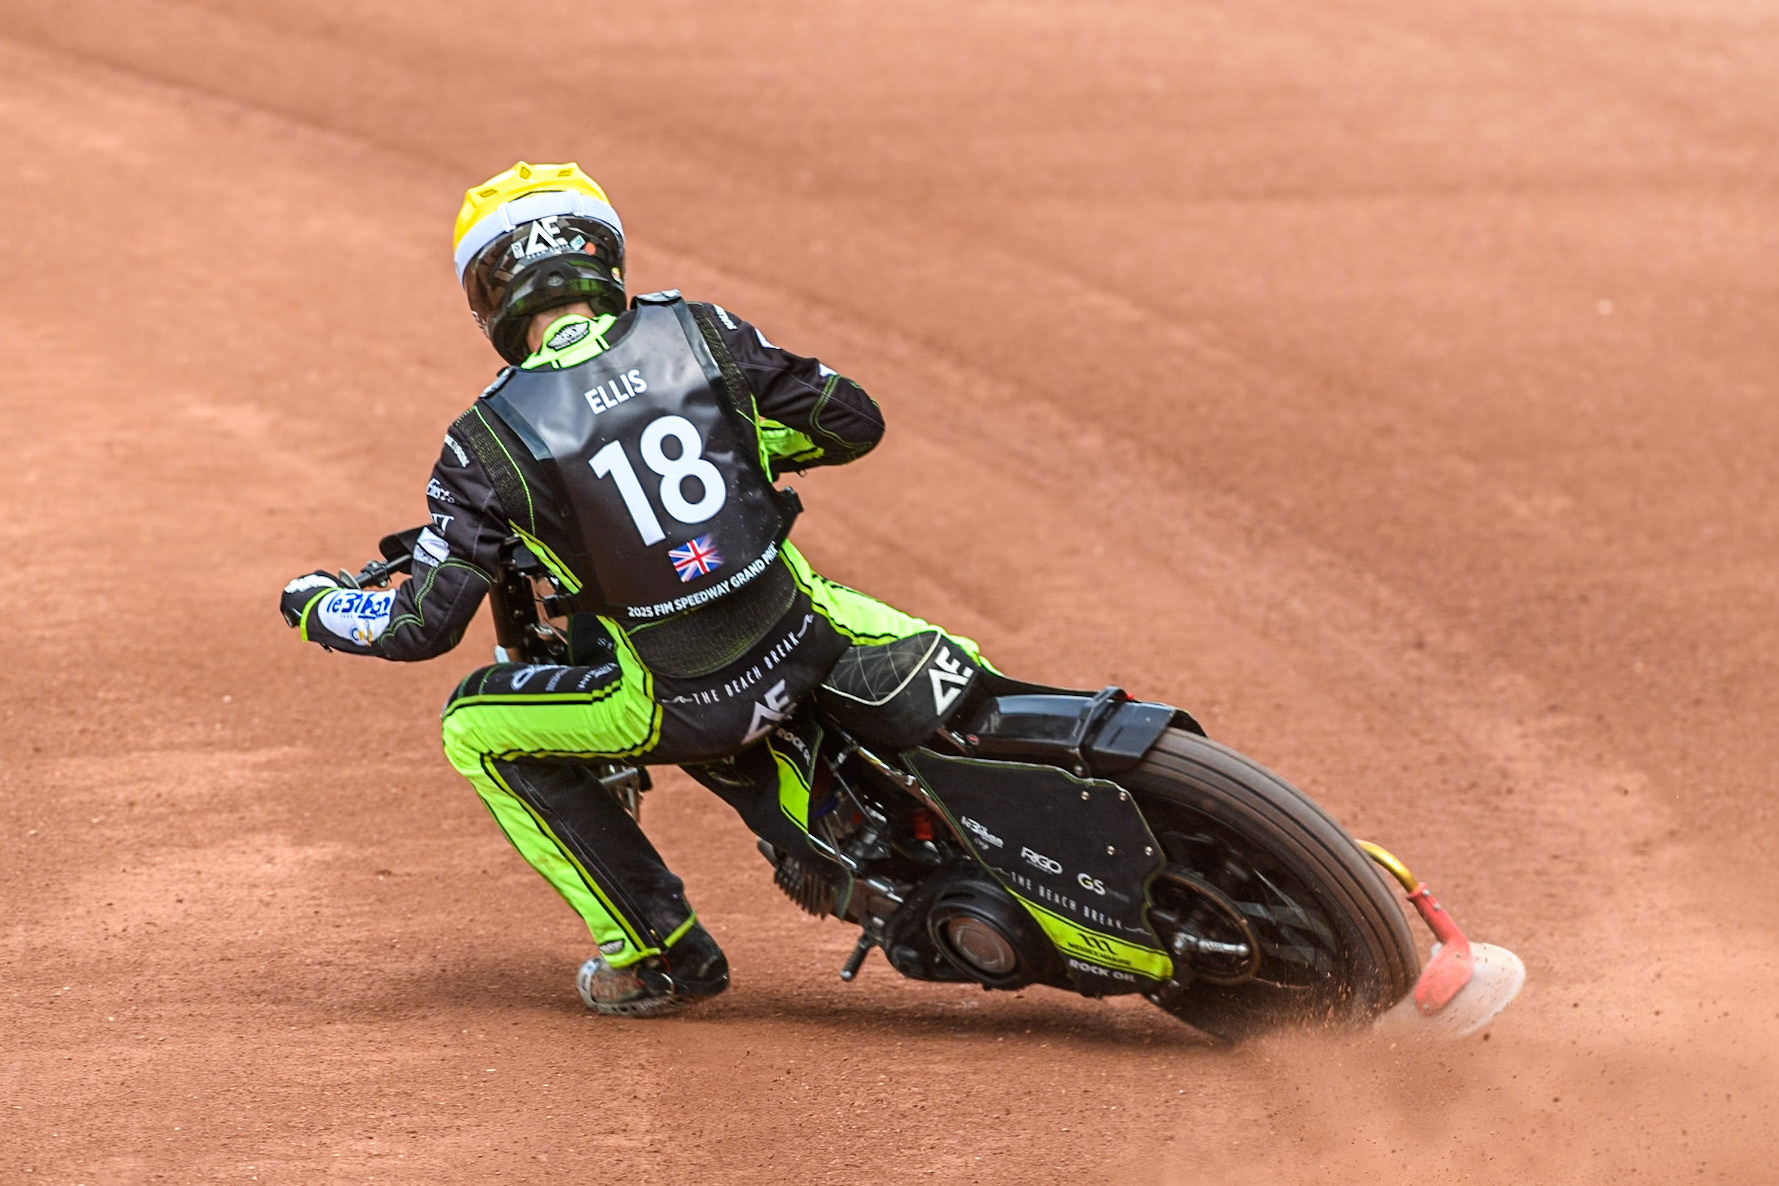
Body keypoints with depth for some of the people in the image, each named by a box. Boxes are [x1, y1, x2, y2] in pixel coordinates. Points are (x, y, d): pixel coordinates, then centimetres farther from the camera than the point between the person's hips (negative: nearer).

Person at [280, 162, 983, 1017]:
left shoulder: (490, 440, -6)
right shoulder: (698, 333, 1)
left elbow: (427, 624, -5)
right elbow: (852, 421, 8)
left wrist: (314, 605, 15)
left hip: (686, 706, -3)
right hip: (809, 641, 3)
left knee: (475, 730, 17)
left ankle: (658, 950, 18)